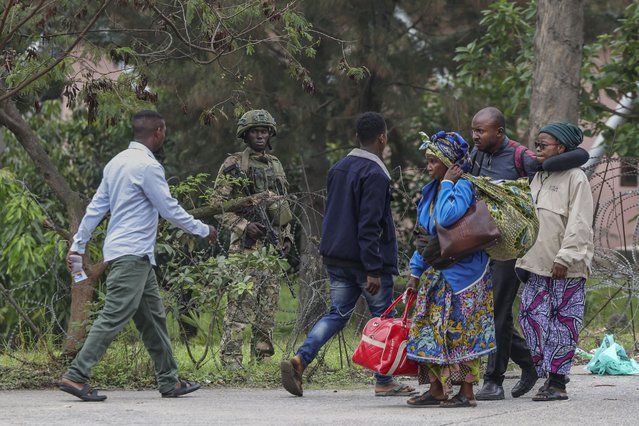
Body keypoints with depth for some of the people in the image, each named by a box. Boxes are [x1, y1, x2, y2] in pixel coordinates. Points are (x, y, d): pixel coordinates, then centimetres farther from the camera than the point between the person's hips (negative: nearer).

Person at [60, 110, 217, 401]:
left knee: (153, 317, 13)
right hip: (132, 254, -10)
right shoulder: (147, 166, -13)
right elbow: (170, 210, -10)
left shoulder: (117, 163, 15)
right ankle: (75, 377, -17)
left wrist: (78, 244, 17)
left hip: (138, 257, 10)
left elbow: (96, 207, 15)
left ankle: (169, 382, 16)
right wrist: (203, 231, 2)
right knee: (114, 317, -13)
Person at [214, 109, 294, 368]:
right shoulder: (233, 165, -2)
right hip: (246, 244, -6)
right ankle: (231, 360, -13)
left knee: (268, 305, 7)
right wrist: (244, 225, -17)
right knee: (241, 304, -12)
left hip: (273, 245, 6)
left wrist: (287, 237, 12)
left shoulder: (276, 166, 17)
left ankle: (263, 358, 12)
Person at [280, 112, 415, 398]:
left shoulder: (338, 168, 11)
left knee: (338, 313, 10)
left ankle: (299, 360, -9)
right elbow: (369, 226, -21)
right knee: (381, 317, 6)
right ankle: (384, 382, 11)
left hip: (336, 257, 7)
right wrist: (373, 270, -21)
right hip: (365, 259, -7)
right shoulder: (375, 175, -16)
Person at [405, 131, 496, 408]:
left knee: (460, 332, -4)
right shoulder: (430, 191, 11)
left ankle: (466, 392, 3)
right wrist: (416, 271, 15)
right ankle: (437, 389, 14)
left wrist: (447, 184, -20)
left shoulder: (463, 187, -13)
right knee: (431, 329, 8)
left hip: (462, 274, -8)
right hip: (436, 274, 8)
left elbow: (446, 217, -32)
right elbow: (424, 236, 17)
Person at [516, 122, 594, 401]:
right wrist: (523, 259, 18)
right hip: (538, 265, 7)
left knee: (563, 322, -3)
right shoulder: (538, 179, 17)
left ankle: (557, 382, 0)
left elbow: (579, 224, -13)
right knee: (531, 315, 0)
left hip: (566, 268, -7)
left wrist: (565, 258, -18)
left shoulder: (575, 179, -7)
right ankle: (548, 375, 5)